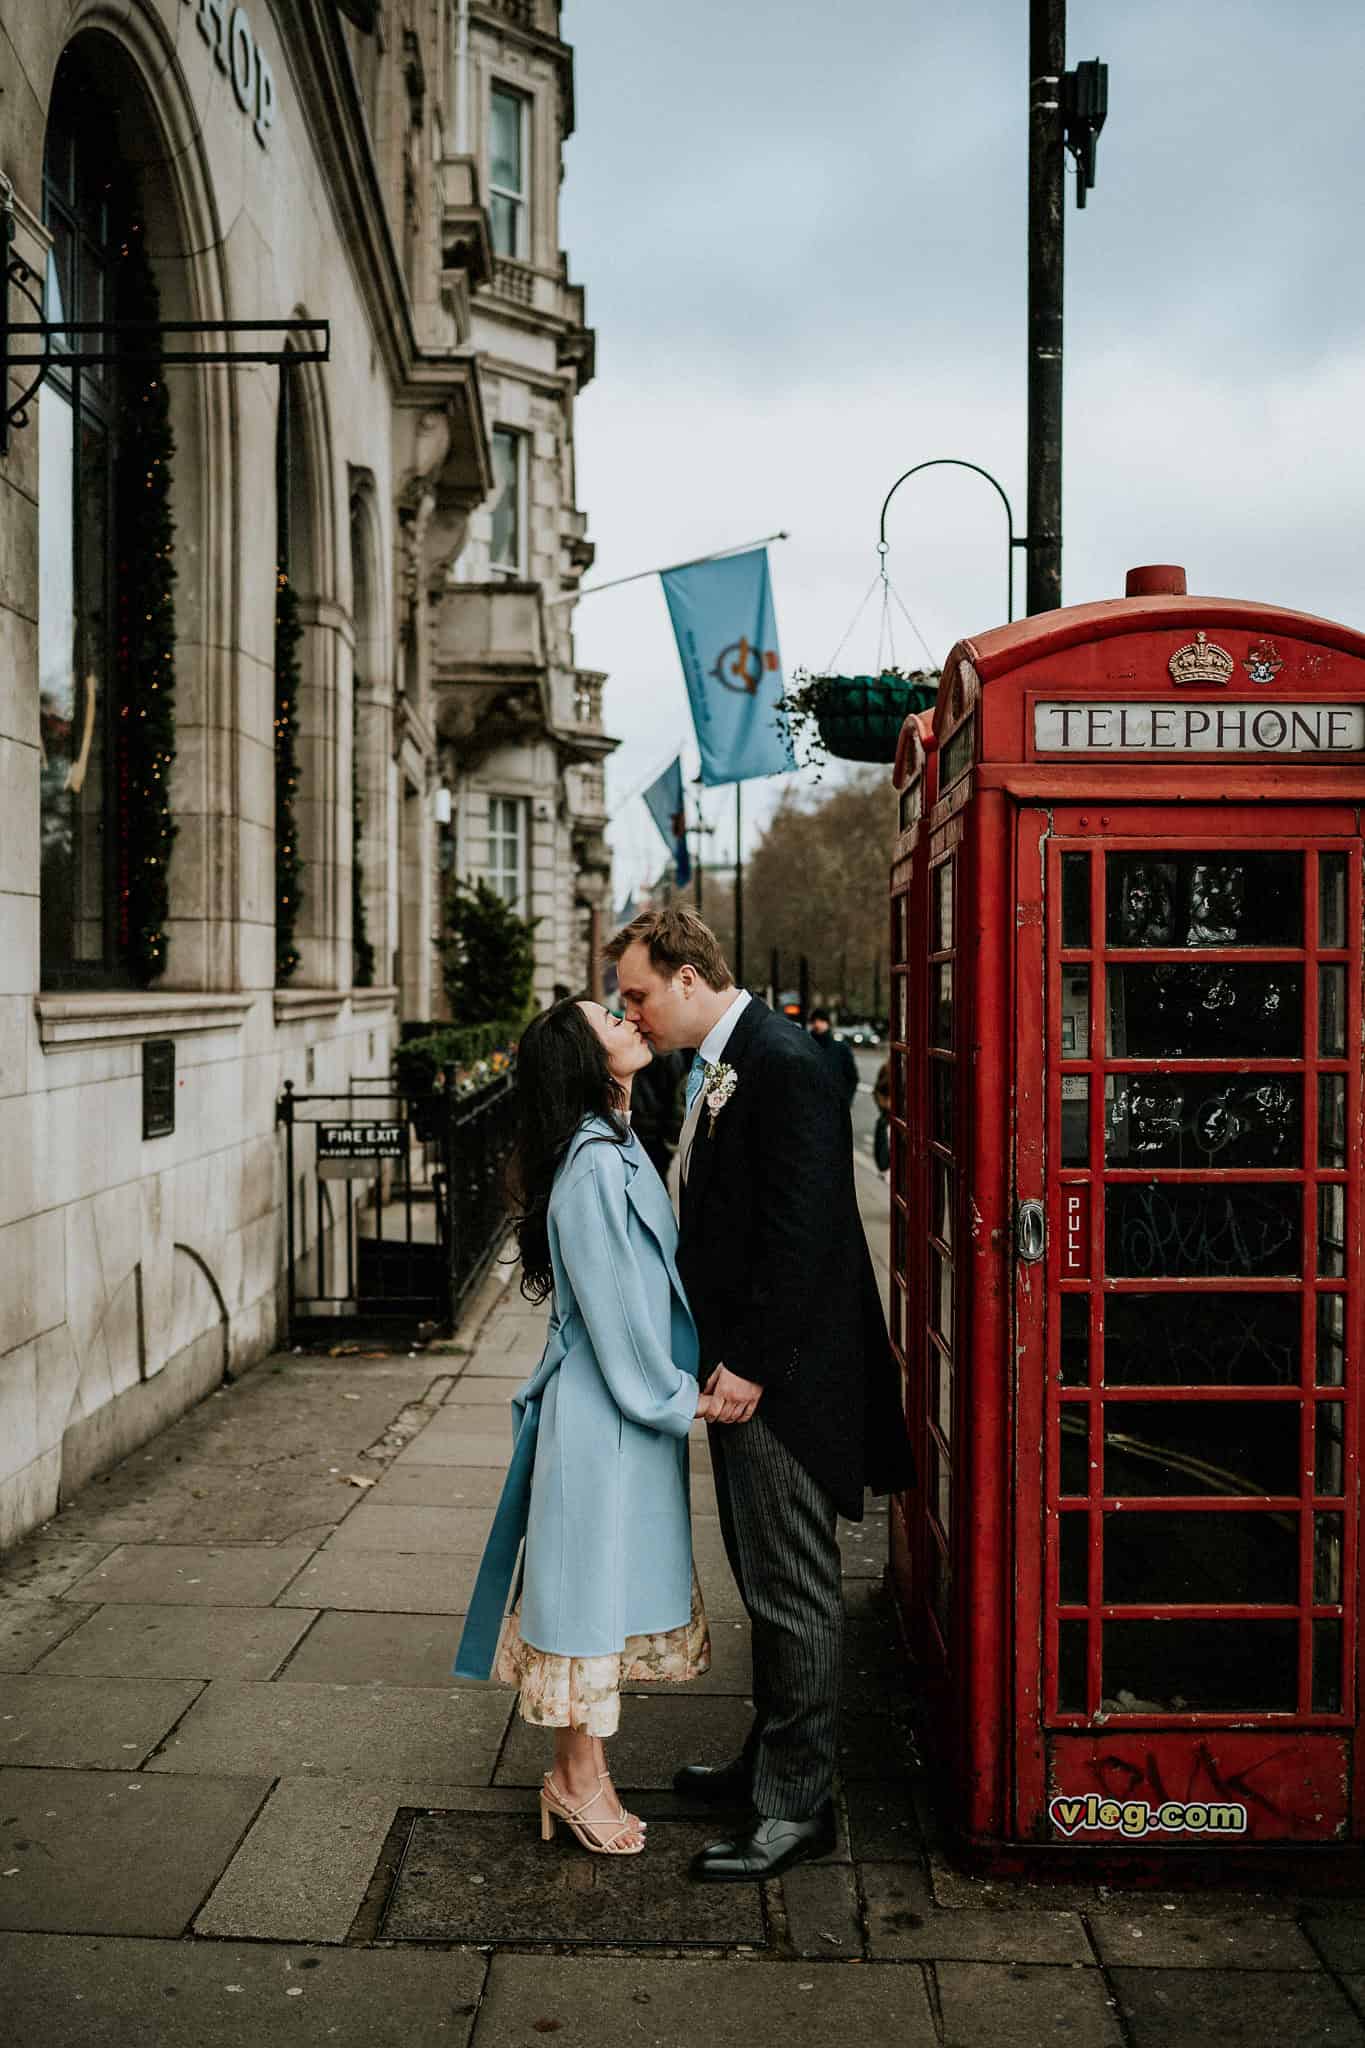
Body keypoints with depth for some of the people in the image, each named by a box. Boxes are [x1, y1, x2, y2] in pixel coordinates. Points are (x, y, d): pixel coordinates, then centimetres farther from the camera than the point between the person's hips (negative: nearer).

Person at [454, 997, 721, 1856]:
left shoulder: (617, 1149, 10)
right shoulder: (595, 1165, -21)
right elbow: (616, 1303, -20)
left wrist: (681, 1388, 9)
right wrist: (682, 1397, -11)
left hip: (631, 1406, 10)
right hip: (602, 1411, -10)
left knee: (619, 1582, 16)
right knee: (595, 1577, 3)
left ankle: (582, 1770, 29)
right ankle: (582, 1779, 18)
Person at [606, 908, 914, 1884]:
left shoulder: (784, 1063, -19)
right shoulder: (720, 1065, 13)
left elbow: (801, 1230, -23)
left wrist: (749, 1363, -21)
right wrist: (721, 1355, 13)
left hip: (782, 1373, -10)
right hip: (743, 1364, 10)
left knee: (794, 1589, 1)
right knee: (768, 1580, 20)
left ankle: (797, 1804, 13)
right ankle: (772, 1763, 35)